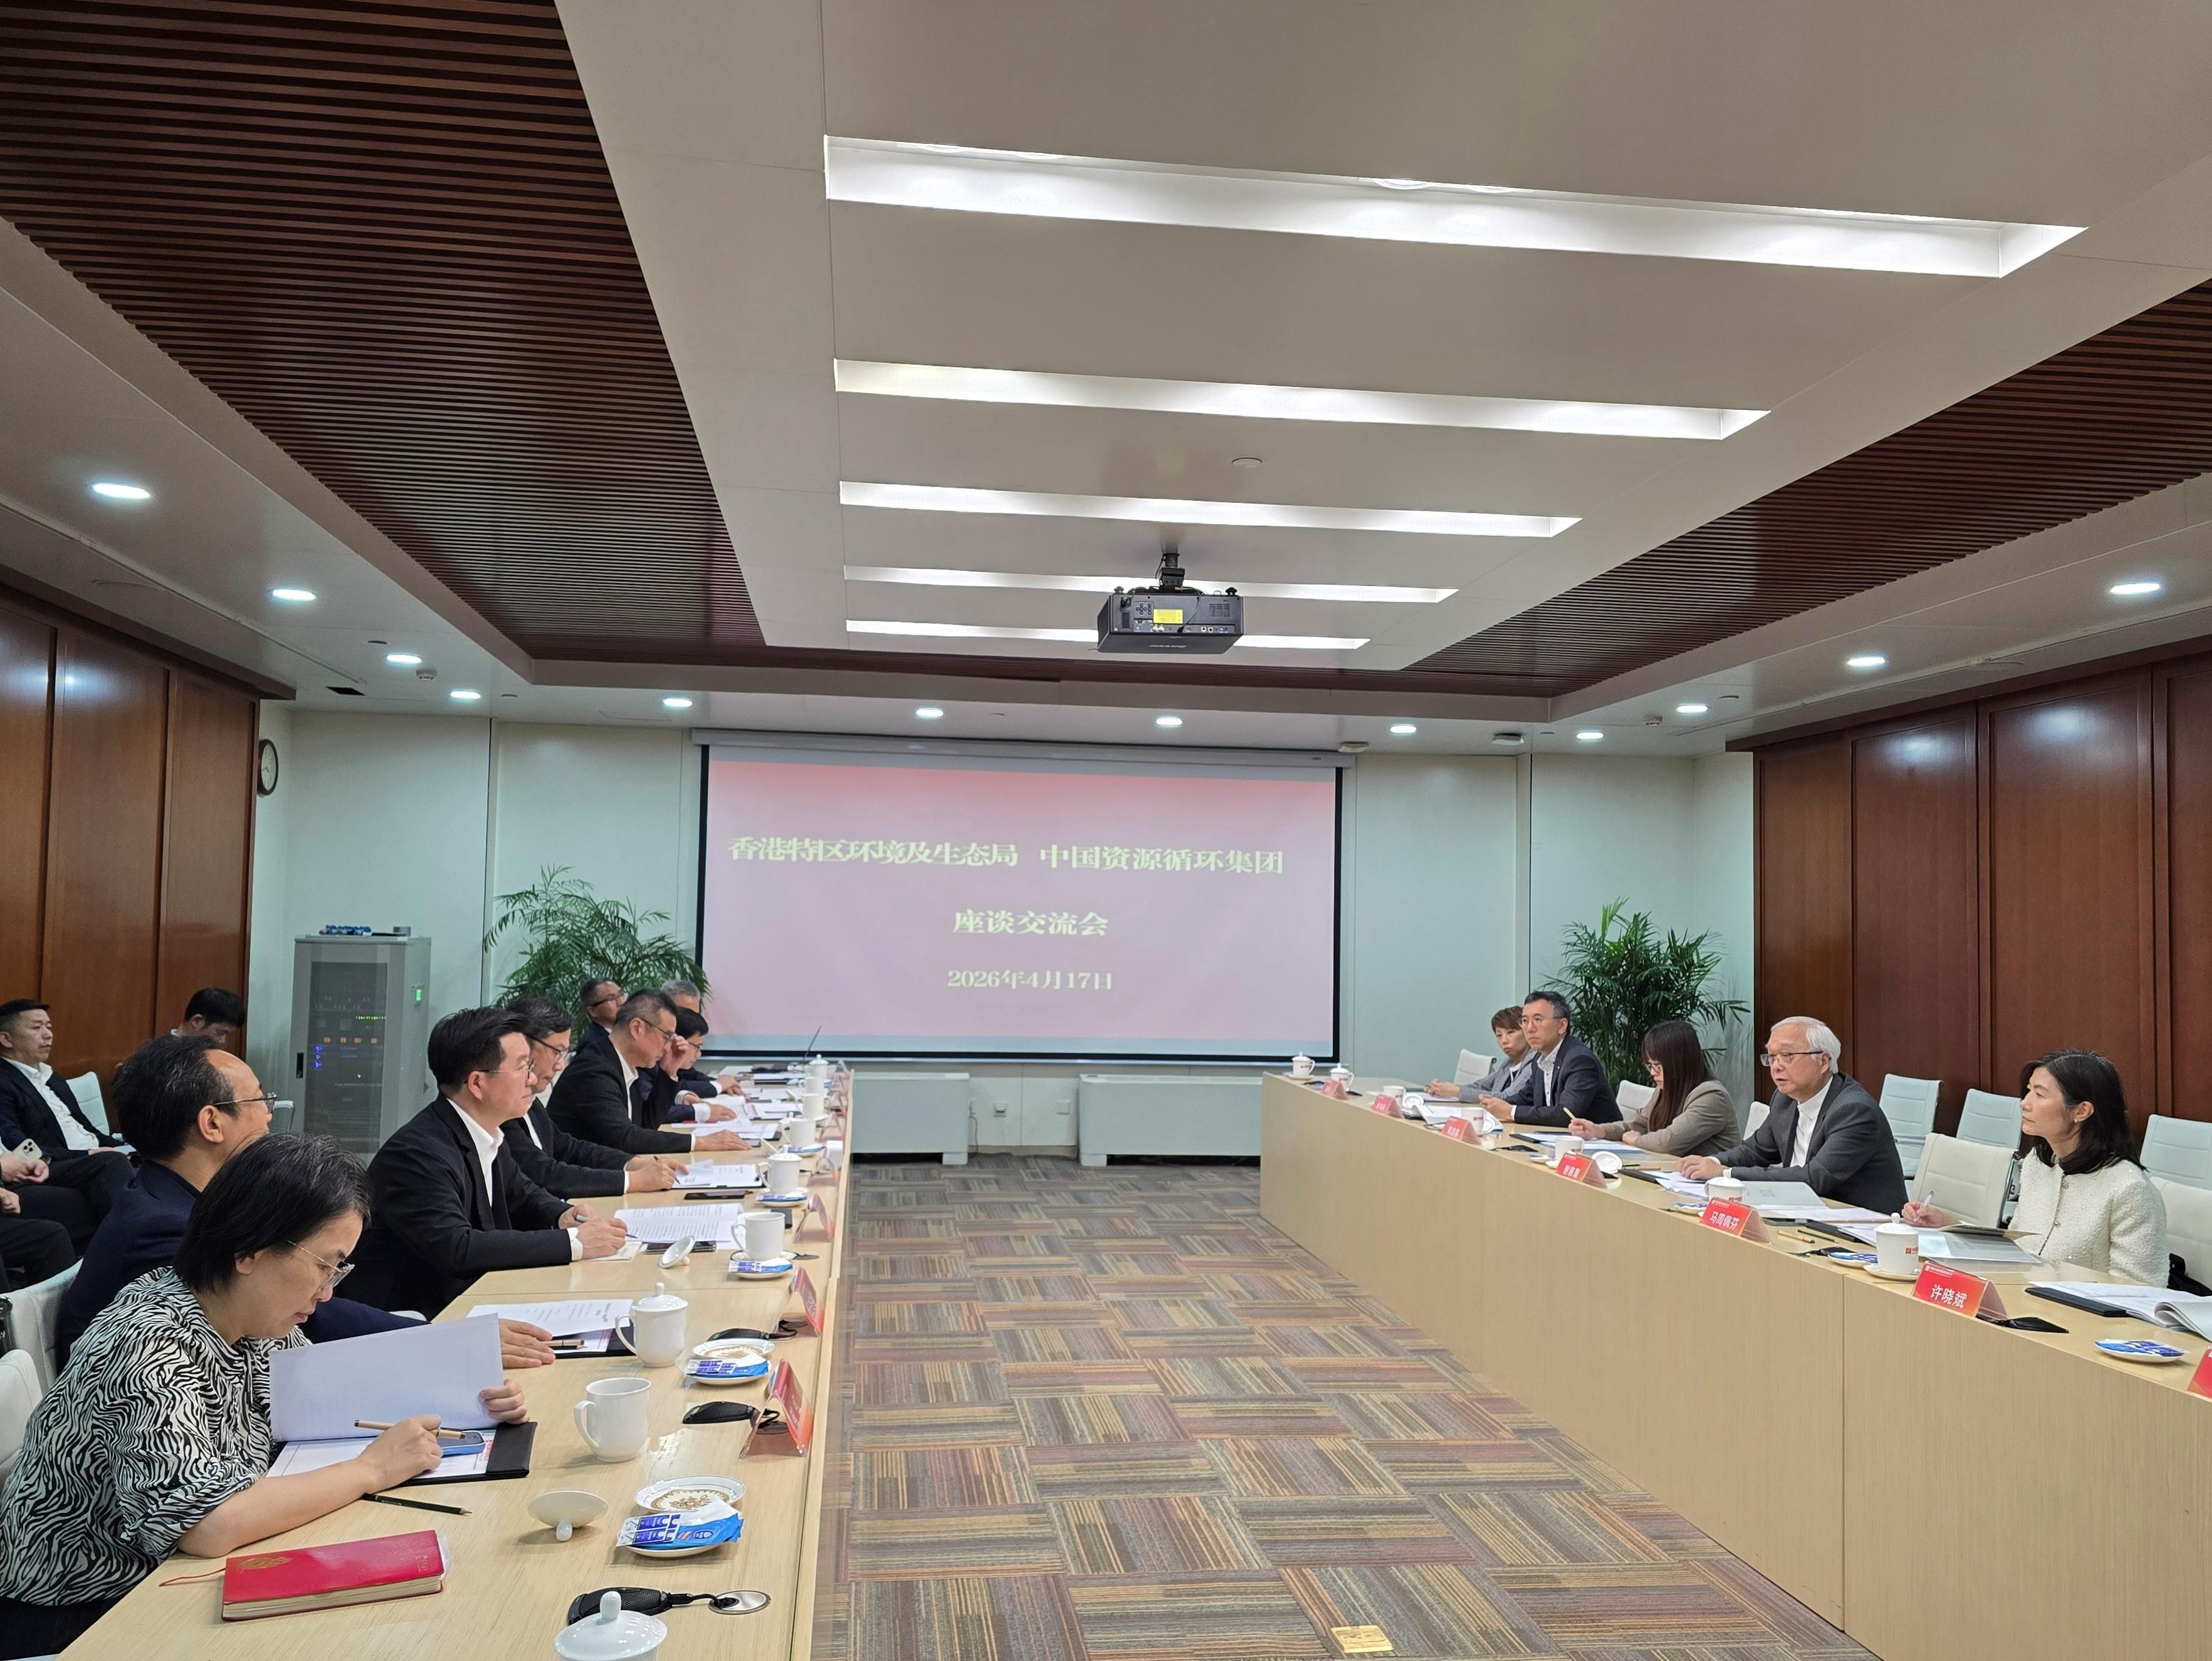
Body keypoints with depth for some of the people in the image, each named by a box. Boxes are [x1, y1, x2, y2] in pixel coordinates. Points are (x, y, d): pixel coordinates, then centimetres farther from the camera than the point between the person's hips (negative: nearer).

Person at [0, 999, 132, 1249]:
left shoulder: (53, 1078, 26)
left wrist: (120, 1146, 5)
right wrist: (86, 1155, -18)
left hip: (98, 1156, 8)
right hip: (49, 1172, -8)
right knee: (112, 1163, -36)